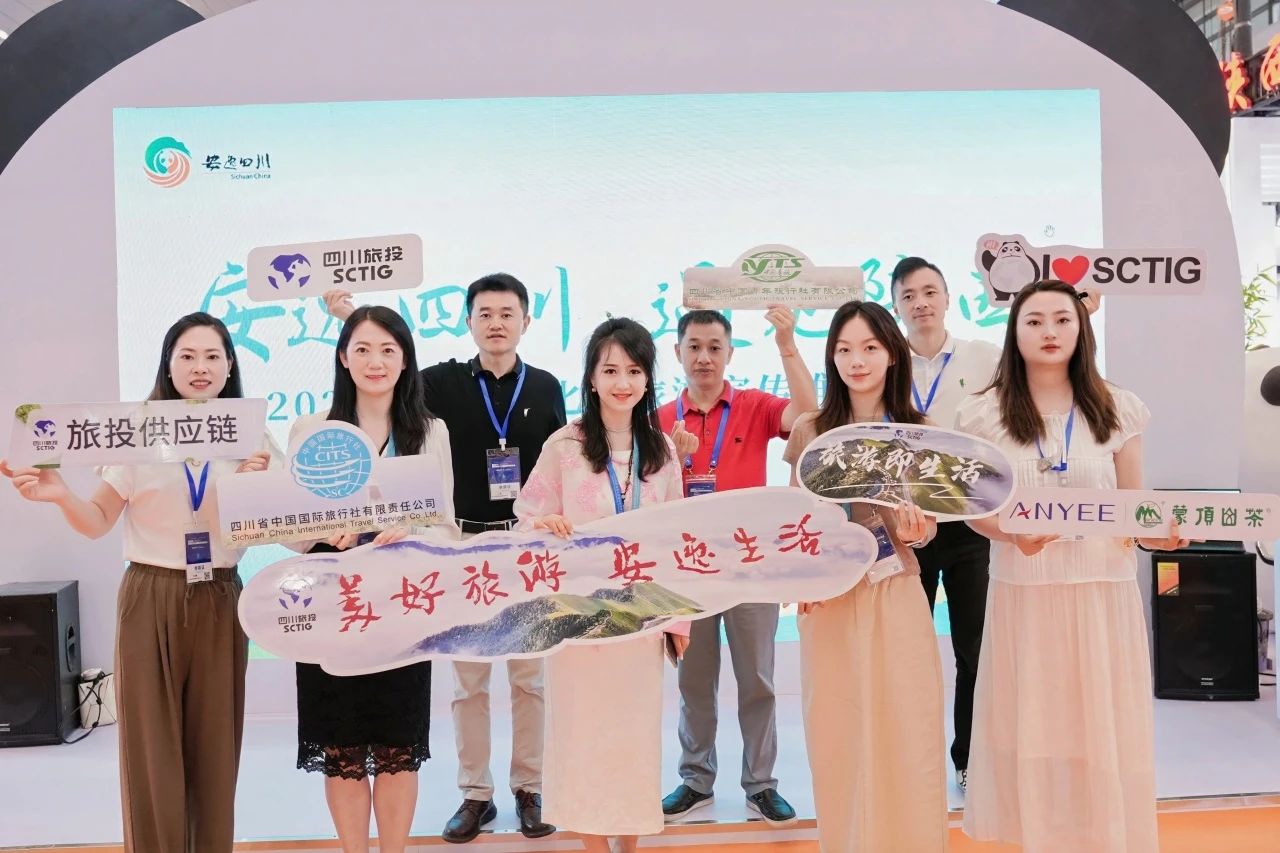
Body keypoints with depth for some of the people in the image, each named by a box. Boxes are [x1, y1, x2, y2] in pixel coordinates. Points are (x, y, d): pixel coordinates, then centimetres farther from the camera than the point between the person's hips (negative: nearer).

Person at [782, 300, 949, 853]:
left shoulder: (918, 431, 0)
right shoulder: (810, 431, 1)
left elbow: (929, 525, 3)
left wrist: (915, 531, -20)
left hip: (895, 597, 0)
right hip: (829, 601, 1)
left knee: (903, 732, 3)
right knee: (838, 733, 8)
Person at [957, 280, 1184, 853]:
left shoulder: (1118, 410, 3)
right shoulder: (984, 414, 0)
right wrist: (1010, 532, -17)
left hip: (1103, 593, 1)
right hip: (1024, 595, -1)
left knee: (1104, 730, 5)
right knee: (1033, 730, 5)